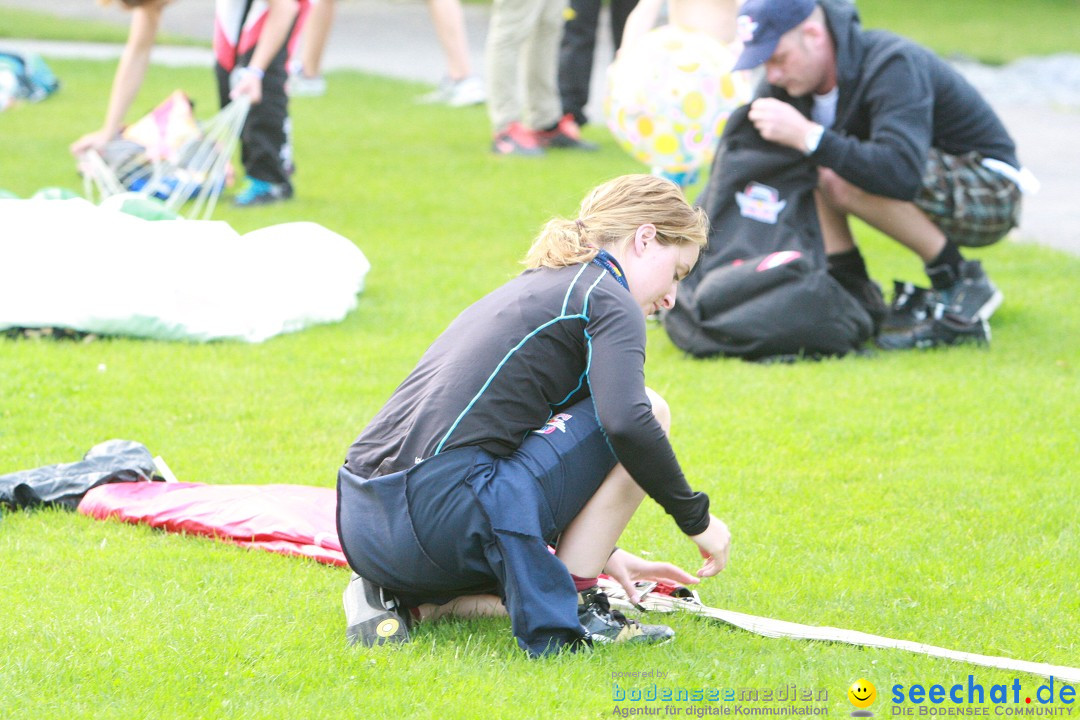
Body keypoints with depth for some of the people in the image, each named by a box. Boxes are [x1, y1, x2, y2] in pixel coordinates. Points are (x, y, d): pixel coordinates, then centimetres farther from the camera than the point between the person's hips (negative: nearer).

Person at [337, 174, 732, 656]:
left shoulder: (532, 290, 27)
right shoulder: (608, 299, 1)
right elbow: (627, 423, -18)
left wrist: (600, 553, 34)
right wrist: (697, 519, -4)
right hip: (438, 520, -9)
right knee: (649, 413, 2)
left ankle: (391, 596, 12)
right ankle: (566, 609, 0)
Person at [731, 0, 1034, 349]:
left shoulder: (893, 66, -28)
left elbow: (902, 175, -44)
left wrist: (807, 137, -44)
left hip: (988, 193, -8)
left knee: (845, 182, -32)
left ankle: (962, 286, -18)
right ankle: (853, 291, -7)